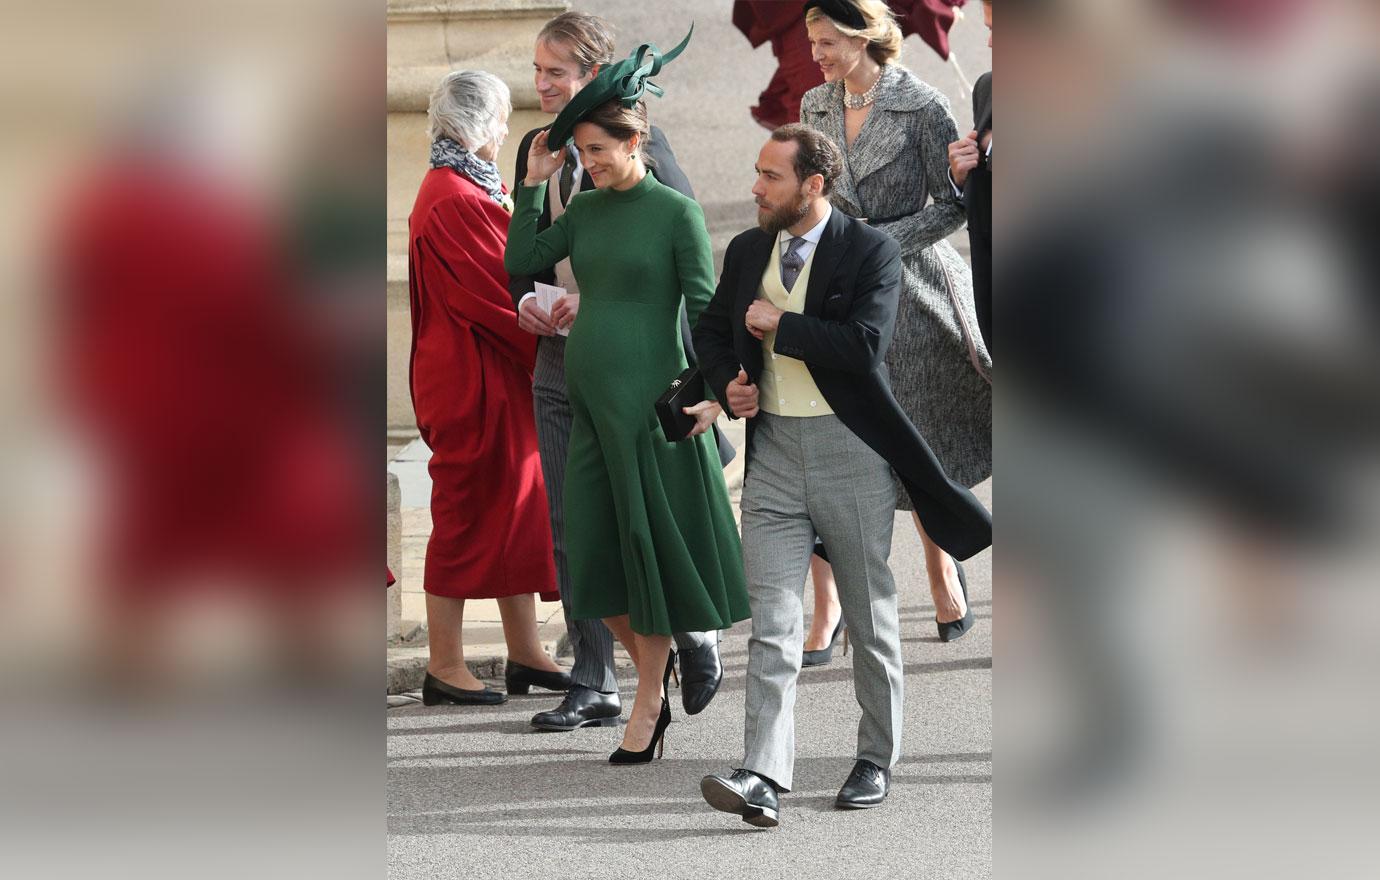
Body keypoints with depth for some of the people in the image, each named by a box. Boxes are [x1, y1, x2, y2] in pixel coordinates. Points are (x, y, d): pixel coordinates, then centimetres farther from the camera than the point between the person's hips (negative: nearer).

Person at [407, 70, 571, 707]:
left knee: (519, 506, 12)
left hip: (498, 378, 10)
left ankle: (524, 653, 18)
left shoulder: (465, 189, 14)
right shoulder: (455, 200, -18)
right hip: (474, 383, -10)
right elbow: (499, 292, -19)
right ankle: (445, 666, 4)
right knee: (468, 511, -3)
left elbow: (507, 267, 17)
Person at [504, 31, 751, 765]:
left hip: (647, 401, -6)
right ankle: (654, 680, 22)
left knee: (647, 547, 0)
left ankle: (648, 705, 9)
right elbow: (520, 263, 7)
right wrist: (533, 181, 3)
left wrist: (709, 389, -20)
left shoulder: (677, 212, -7)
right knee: (594, 554, 7)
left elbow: (705, 307, -10)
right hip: (589, 401, 6)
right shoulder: (586, 209, 10)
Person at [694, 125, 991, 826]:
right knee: (772, 623, -7)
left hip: (849, 452, -4)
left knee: (871, 616, 9)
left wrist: (778, 326, -12)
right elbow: (712, 329, 24)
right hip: (773, 453, 4)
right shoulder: (747, 251, 10)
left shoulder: (870, 251, -7)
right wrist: (728, 382, 4)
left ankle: (875, 761, 25)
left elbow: (865, 346, -21)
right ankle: (764, 780, -14)